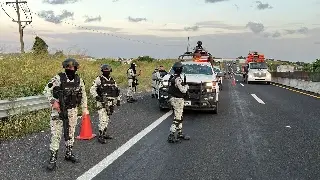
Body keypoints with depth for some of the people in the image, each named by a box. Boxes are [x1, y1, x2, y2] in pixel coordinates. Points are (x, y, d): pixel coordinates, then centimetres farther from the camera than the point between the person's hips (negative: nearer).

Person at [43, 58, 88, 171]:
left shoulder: (79, 80, 0)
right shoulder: (58, 78, -12)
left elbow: (83, 94, 13)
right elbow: (46, 90, -8)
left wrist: (84, 108, 10)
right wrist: (53, 102, -21)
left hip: (72, 111, 4)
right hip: (58, 110, -4)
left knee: (70, 133, 15)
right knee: (56, 134, -4)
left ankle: (69, 154, 31)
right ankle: (53, 159, 3)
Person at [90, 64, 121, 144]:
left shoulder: (112, 80, 12)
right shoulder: (99, 79, -6)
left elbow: (117, 90, 21)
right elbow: (92, 89, -11)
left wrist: (118, 100, 14)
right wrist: (97, 97, -24)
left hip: (111, 103, 6)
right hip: (102, 102, -6)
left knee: (107, 119, 13)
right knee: (103, 120, -11)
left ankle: (104, 134, 25)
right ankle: (100, 136, -5)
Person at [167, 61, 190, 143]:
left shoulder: (172, 77, 8)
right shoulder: (178, 79, -22)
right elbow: (183, 90, -20)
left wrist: (184, 86, 11)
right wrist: (186, 86, 0)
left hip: (173, 98, 10)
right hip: (178, 100, -10)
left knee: (179, 118, 19)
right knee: (177, 119, -5)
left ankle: (180, 133, 28)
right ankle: (171, 136, -3)